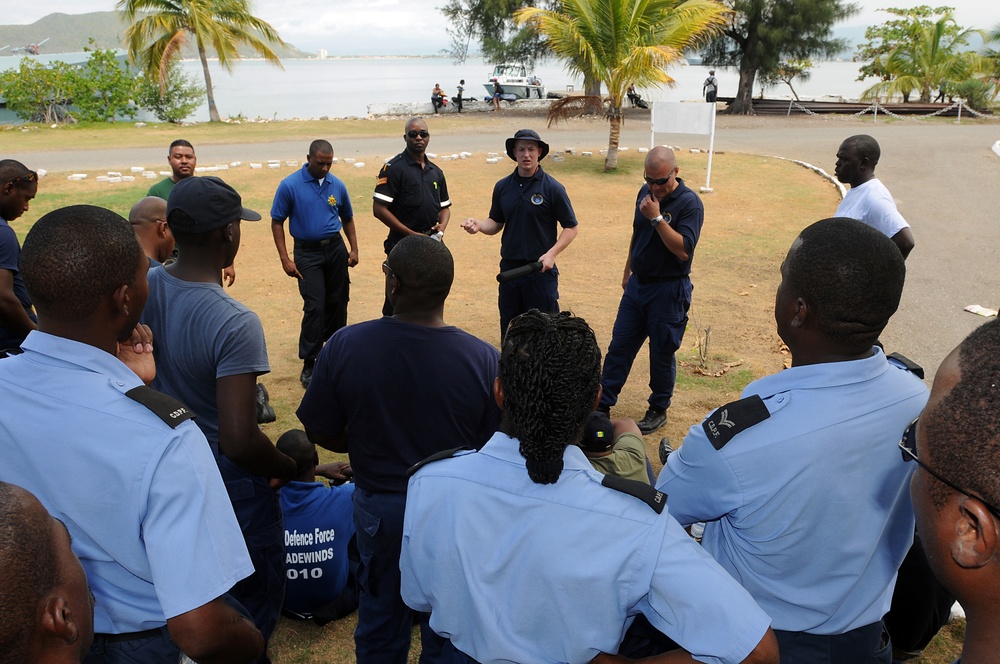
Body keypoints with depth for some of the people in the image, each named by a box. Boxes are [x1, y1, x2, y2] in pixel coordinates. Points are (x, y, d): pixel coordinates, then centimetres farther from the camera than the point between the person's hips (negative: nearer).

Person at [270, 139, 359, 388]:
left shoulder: (337, 185, 2)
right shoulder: (290, 185, -9)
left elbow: (347, 218, 16)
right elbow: (277, 222, -5)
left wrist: (354, 249, 7)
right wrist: (285, 259, -10)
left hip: (336, 249, 4)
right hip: (307, 253, -4)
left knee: (338, 302, 9)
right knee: (315, 307, -8)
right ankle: (308, 364, 2)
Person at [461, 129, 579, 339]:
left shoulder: (552, 188, -7)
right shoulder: (503, 187, 6)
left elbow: (570, 228, -4)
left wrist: (551, 254, -18)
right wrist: (478, 225, -8)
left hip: (540, 269, -4)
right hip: (509, 268, 4)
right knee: (509, 330, 14)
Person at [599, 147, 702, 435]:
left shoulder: (690, 203, -16)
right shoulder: (646, 192, 5)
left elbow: (683, 249, -26)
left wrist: (657, 218, -28)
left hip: (668, 290, -6)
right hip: (638, 283, 6)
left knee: (661, 354, 6)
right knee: (619, 346, 9)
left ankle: (658, 410, 24)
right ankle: (602, 403, 19)